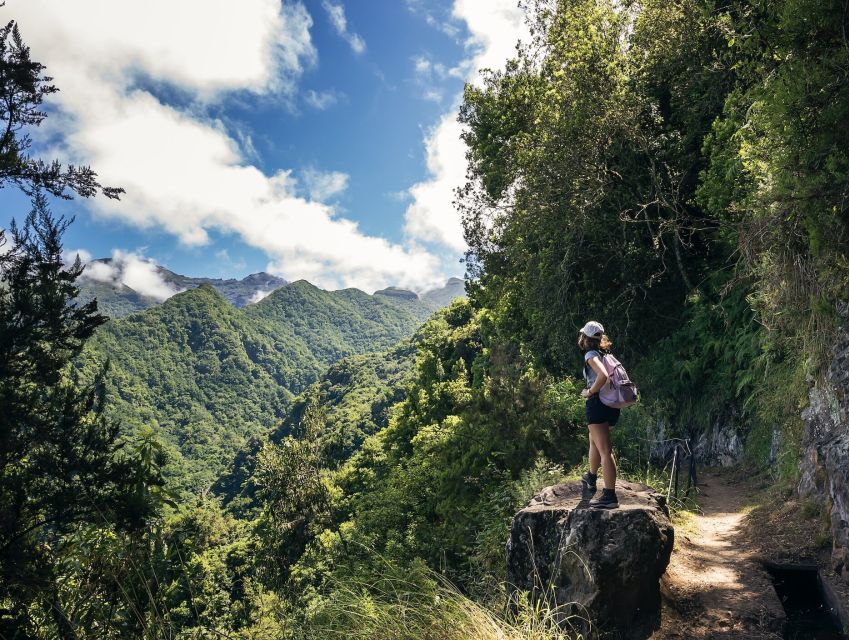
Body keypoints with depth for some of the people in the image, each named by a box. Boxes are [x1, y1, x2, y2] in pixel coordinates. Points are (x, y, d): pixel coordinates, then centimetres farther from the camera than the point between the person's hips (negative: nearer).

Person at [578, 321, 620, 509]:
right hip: (611, 405, 9)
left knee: (604, 450, -11)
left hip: (597, 404, -9)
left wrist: (589, 392, -13)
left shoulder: (591, 354, -9)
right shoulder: (605, 354, 14)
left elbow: (603, 375, -26)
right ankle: (591, 478, 45)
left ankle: (610, 496, -14)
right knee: (594, 441, 28)